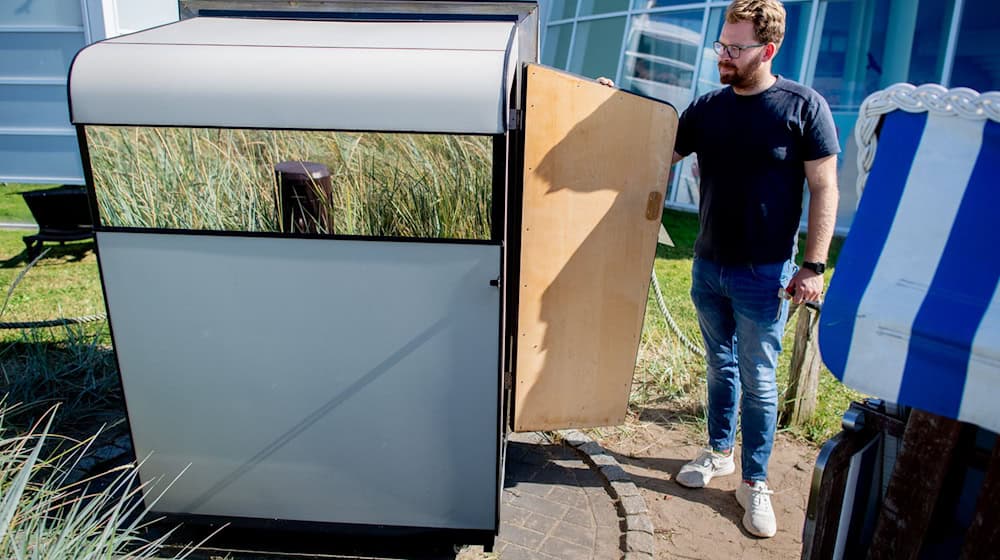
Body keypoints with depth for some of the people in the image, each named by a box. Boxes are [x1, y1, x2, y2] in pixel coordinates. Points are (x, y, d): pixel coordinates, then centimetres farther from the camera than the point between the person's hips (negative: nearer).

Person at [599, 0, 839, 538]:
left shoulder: (804, 106, -9)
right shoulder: (707, 107, 3)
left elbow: (824, 189, -8)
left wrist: (813, 265, -13)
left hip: (763, 274, -4)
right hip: (708, 266, 4)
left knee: (758, 382, 5)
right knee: (719, 365, 18)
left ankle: (754, 483, 20)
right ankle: (719, 451, 36)